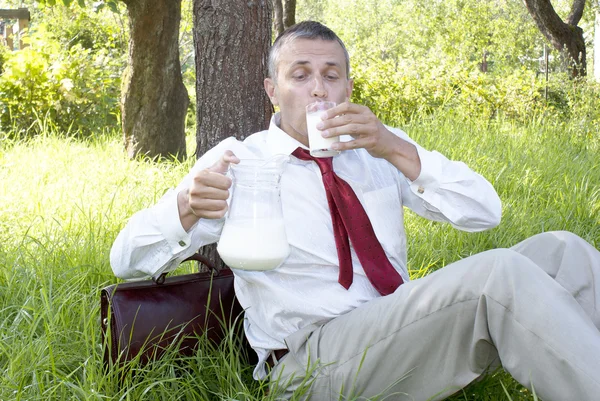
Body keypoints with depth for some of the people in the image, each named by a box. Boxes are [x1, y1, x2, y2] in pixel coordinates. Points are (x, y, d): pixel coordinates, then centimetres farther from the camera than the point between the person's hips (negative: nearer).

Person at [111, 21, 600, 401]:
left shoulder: (378, 149, 17)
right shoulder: (238, 159, 5)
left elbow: (485, 212, 7)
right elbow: (128, 259, 0)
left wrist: (397, 149, -8)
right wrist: (187, 204, -24)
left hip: (406, 325, 5)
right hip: (312, 356, -5)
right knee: (500, 272, -28)